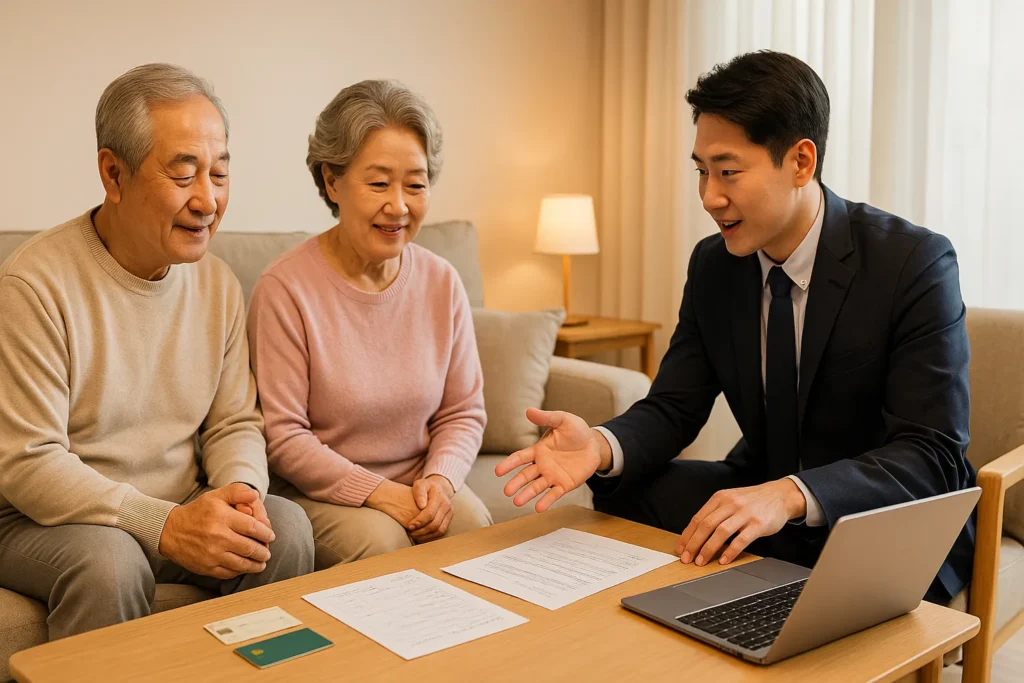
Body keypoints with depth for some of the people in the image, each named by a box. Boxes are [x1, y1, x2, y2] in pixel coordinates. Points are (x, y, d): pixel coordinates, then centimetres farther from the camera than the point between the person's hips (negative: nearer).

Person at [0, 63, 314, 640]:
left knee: (286, 525, -20)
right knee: (110, 560, -35)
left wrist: (240, 490, -17)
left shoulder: (219, 283, 3)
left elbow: (235, 423, 6)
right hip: (47, 522, -4)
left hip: (180, 514, 5)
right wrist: (164, 525, -28)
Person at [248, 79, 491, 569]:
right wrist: (378, 492, -19)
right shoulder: (284, 289, -13)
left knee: (474, 523, -24)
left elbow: (464, 412, 6)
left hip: (420, 488, 4)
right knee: (380, 540, -31)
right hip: (319, 491, -4)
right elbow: (281, 437, -12)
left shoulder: (442, 282, 2)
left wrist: (440, 478, -14)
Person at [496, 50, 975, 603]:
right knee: (619, 493, -17)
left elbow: (933, 458, -23)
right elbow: (674, 406, -2)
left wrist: (790, 496, -39)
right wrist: (600, 445, -25)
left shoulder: (915, 264, -19)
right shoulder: (712, 264, -2)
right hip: (759, 496, 5)